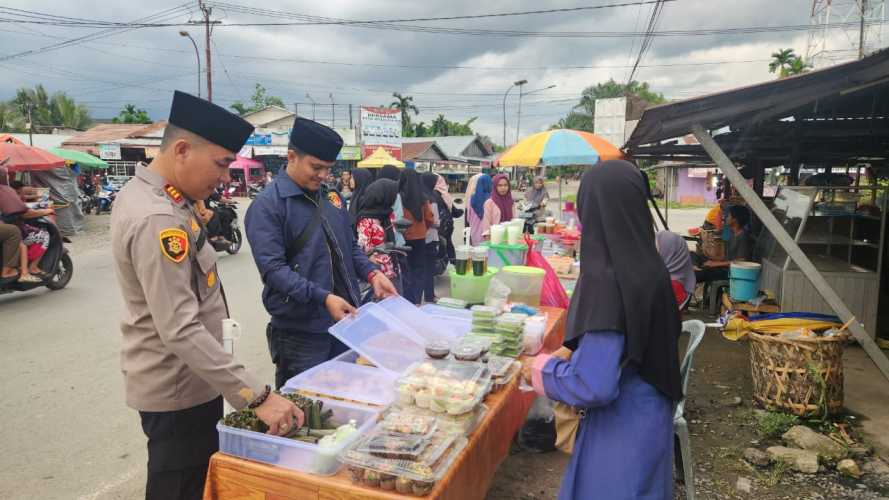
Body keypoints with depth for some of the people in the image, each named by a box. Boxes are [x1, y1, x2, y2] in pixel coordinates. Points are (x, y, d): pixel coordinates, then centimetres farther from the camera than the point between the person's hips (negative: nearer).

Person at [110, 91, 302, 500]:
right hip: (178, 390, -10)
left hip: (184, 380, 10)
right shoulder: (157, 219, -28)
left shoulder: (144, 193, 4)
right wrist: (258, 396, -32)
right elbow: (181, 332, -33)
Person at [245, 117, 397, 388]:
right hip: (301, 332, -6)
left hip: (346, 319, 7)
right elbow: (273, 268, -20)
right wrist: (323, 298, -28)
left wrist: (371, 273, -1)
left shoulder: (331, 197, 10)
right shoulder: (267, 206, -11)